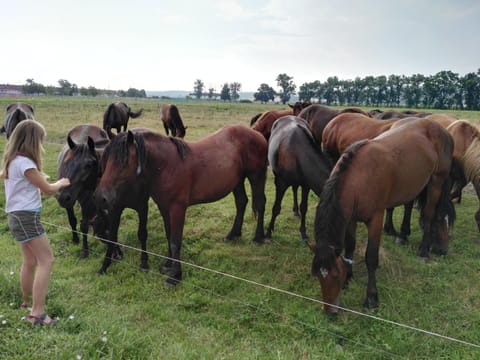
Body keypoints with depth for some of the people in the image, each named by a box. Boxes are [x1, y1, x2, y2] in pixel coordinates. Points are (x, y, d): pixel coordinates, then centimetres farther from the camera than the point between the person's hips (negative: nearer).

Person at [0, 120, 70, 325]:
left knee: (30, 261, 18)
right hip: (27, 217, -10)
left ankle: (26, 303, 30)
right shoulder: (25, 163, -19)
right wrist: (61, 183, 8)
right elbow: (47, 190, -13)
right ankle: (37, 313, -11)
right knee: (46, 261, -9)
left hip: (17, 216, 10)